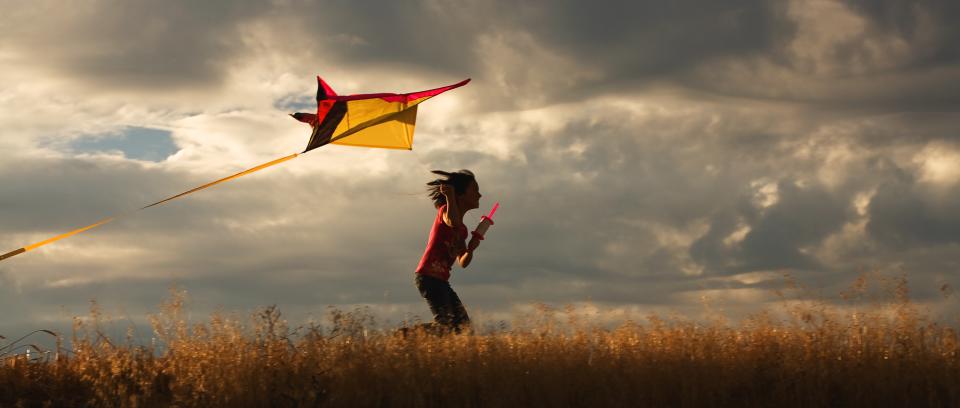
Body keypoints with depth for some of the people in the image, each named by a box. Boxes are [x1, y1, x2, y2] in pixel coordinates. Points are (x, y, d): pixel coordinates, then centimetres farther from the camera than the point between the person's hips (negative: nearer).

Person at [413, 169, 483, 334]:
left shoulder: (462, 230, 20)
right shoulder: (445, 210, -5)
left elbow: (462, 263, 17)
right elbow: (453, 223, -31)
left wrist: (471, 249, -2)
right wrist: (450, 196, -24)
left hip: (441, 281, 9)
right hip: (428, 276, -9)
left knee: (463, 324, 6)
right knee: (445, 324, -19)